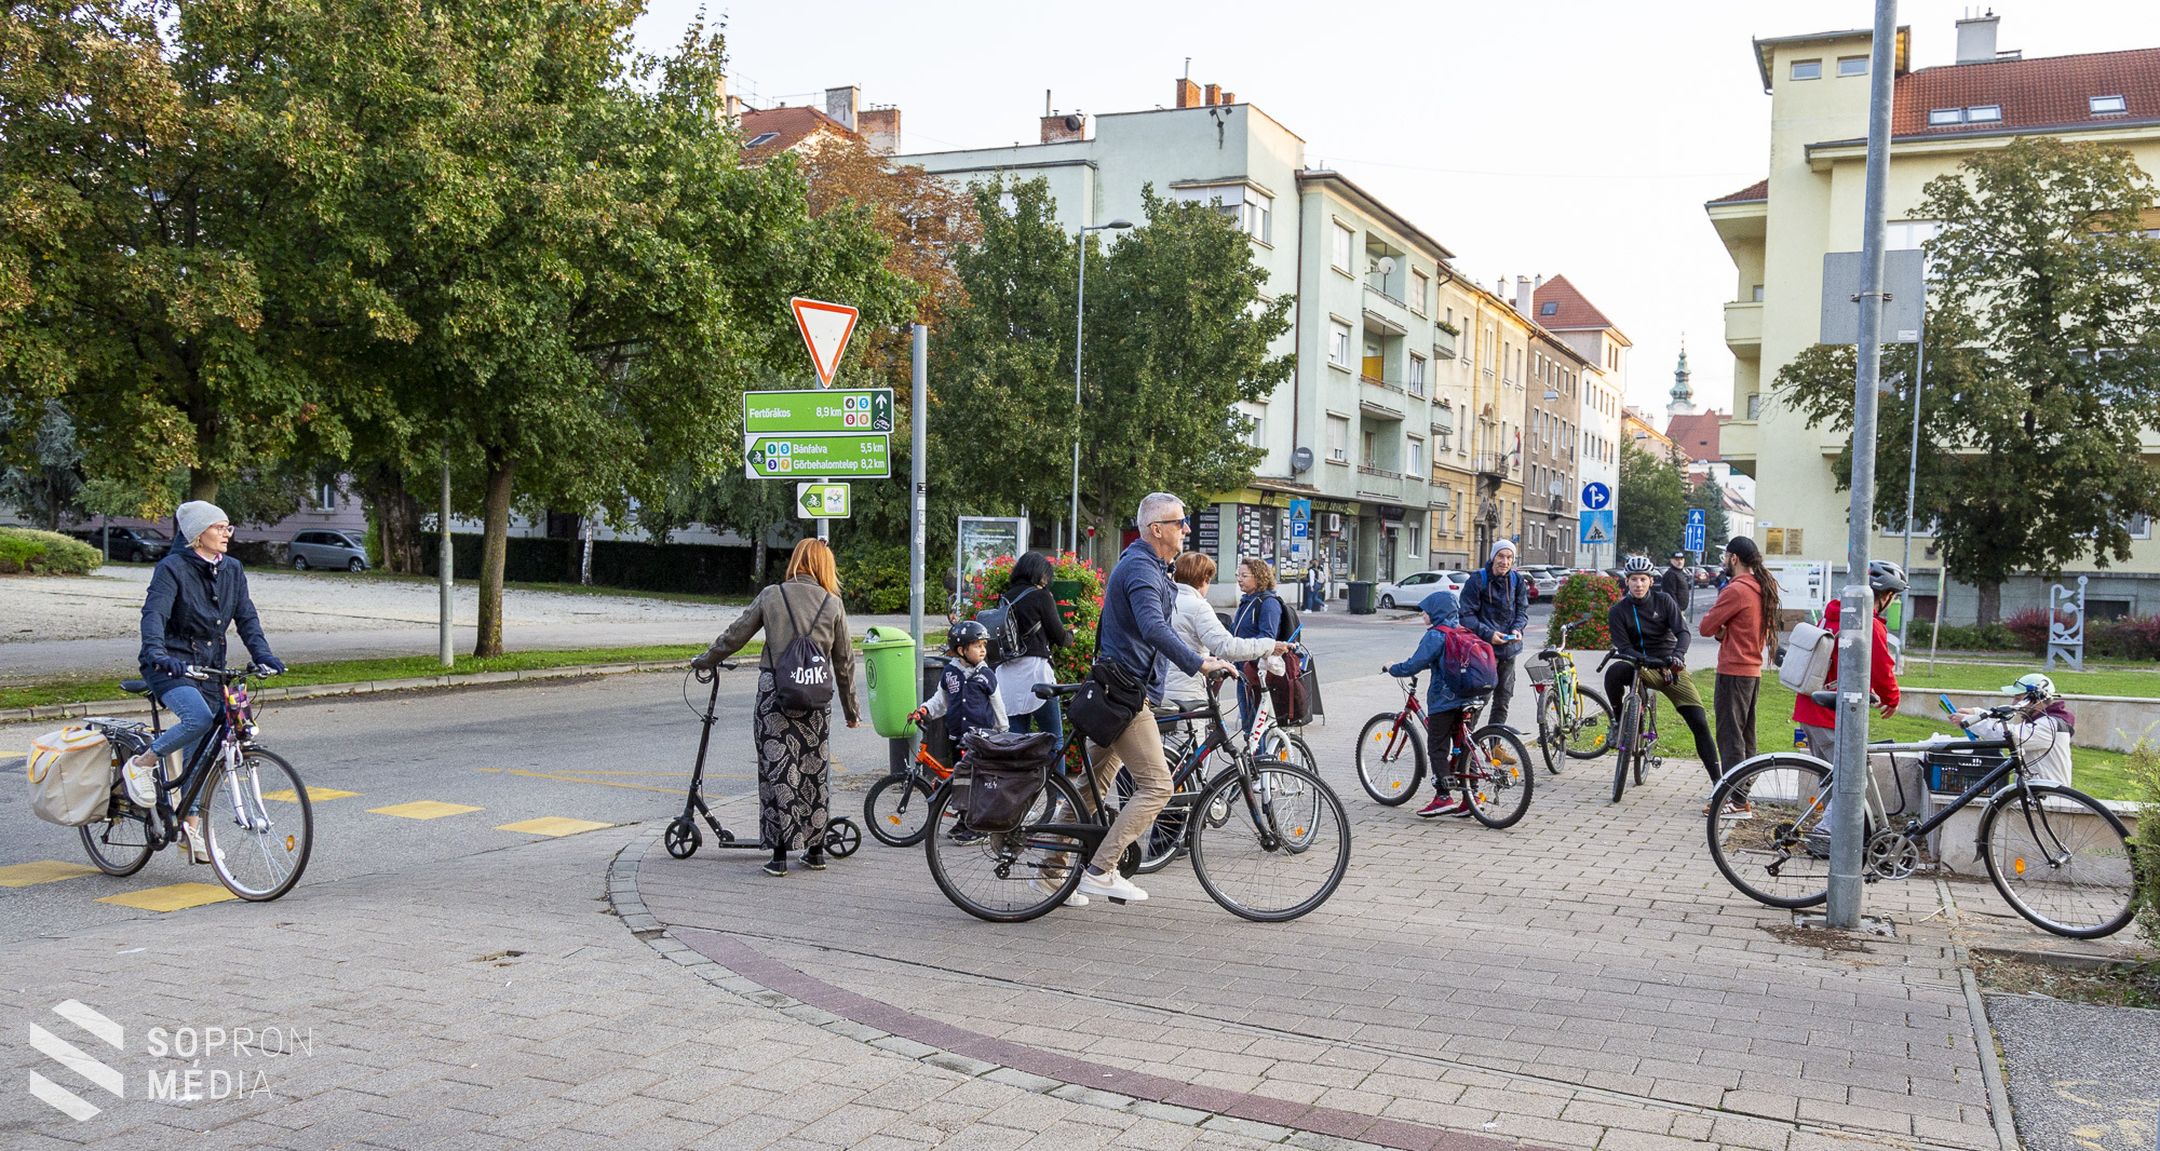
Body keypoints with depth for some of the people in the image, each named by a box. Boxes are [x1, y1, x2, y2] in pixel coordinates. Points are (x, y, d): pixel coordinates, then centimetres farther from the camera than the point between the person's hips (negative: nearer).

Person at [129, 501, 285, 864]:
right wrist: (157, 653, -40)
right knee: (199, 718, -31)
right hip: (170, 666, -6)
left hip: (210, 667, 6)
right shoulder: (172, 568, -11)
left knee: (203, 748, 6)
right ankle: (141, 764, -6)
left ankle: (192, 827, 16)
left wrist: (262, 654, -12)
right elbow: (154, 613, -23)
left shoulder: (232, 570, 7)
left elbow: (246, 616, 4)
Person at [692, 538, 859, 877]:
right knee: (815, 771, 12)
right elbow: (844, 661, 7)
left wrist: (705, 660, 25)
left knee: (777, 772, 3)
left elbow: (734, 636, 7)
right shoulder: (833, 604, 3)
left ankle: (780, 855, 4)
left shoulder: (771, 595, 1)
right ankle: (816, 850, 20)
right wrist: (850, 709, 17)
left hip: (774, 694, -1)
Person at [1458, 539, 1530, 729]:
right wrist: (1488, 634, -20)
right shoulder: (1477, 579, -10)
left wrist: (1517, 629, -10)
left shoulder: (1517, 580, 4)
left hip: (1509, 649, 5)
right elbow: (1467, 615, -10)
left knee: (1503, 699, 12)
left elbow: (1523, 610, 10)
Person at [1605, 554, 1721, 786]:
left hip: (1671, 668, 1)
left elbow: (1682, 631, -9)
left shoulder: (1663, 601, 0)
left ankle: (1716, 778, -2)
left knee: (1699, 723, -9)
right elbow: (1622, 646, -10)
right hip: (1641, 668, -1)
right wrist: (1641, 659, -29)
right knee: (1614, 672, -36)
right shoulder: (1618, 611, -1)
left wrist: (1678, 654, -31)